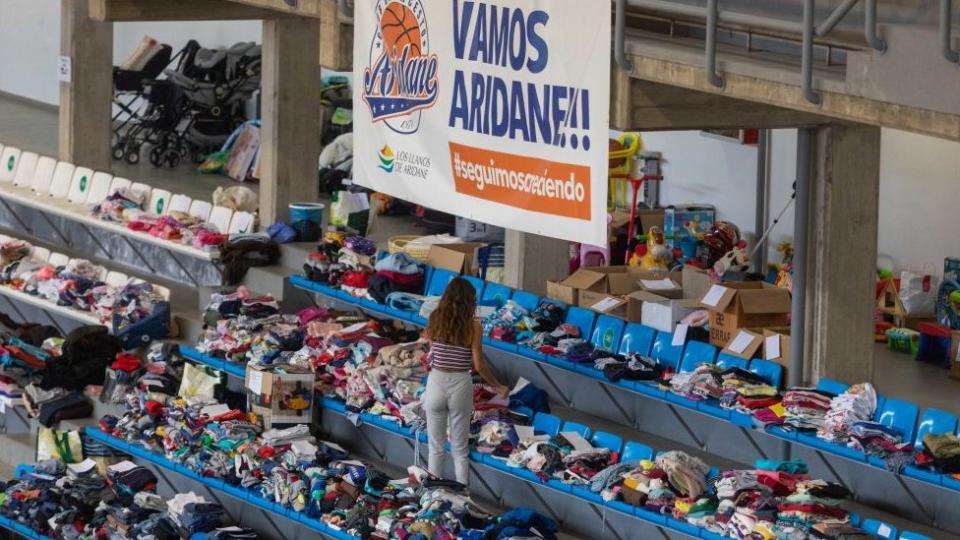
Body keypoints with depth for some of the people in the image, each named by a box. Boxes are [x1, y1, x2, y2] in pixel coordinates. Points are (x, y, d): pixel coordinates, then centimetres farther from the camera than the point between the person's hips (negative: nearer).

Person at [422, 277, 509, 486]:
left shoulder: (435, 319, -3)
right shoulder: (473, 325, -7)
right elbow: (479, 366, -6)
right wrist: (498, 387, 7)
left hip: (436, 383, 1)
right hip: (460, 386, -1)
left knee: (436, 447, 13)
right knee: (460, 450, 10)